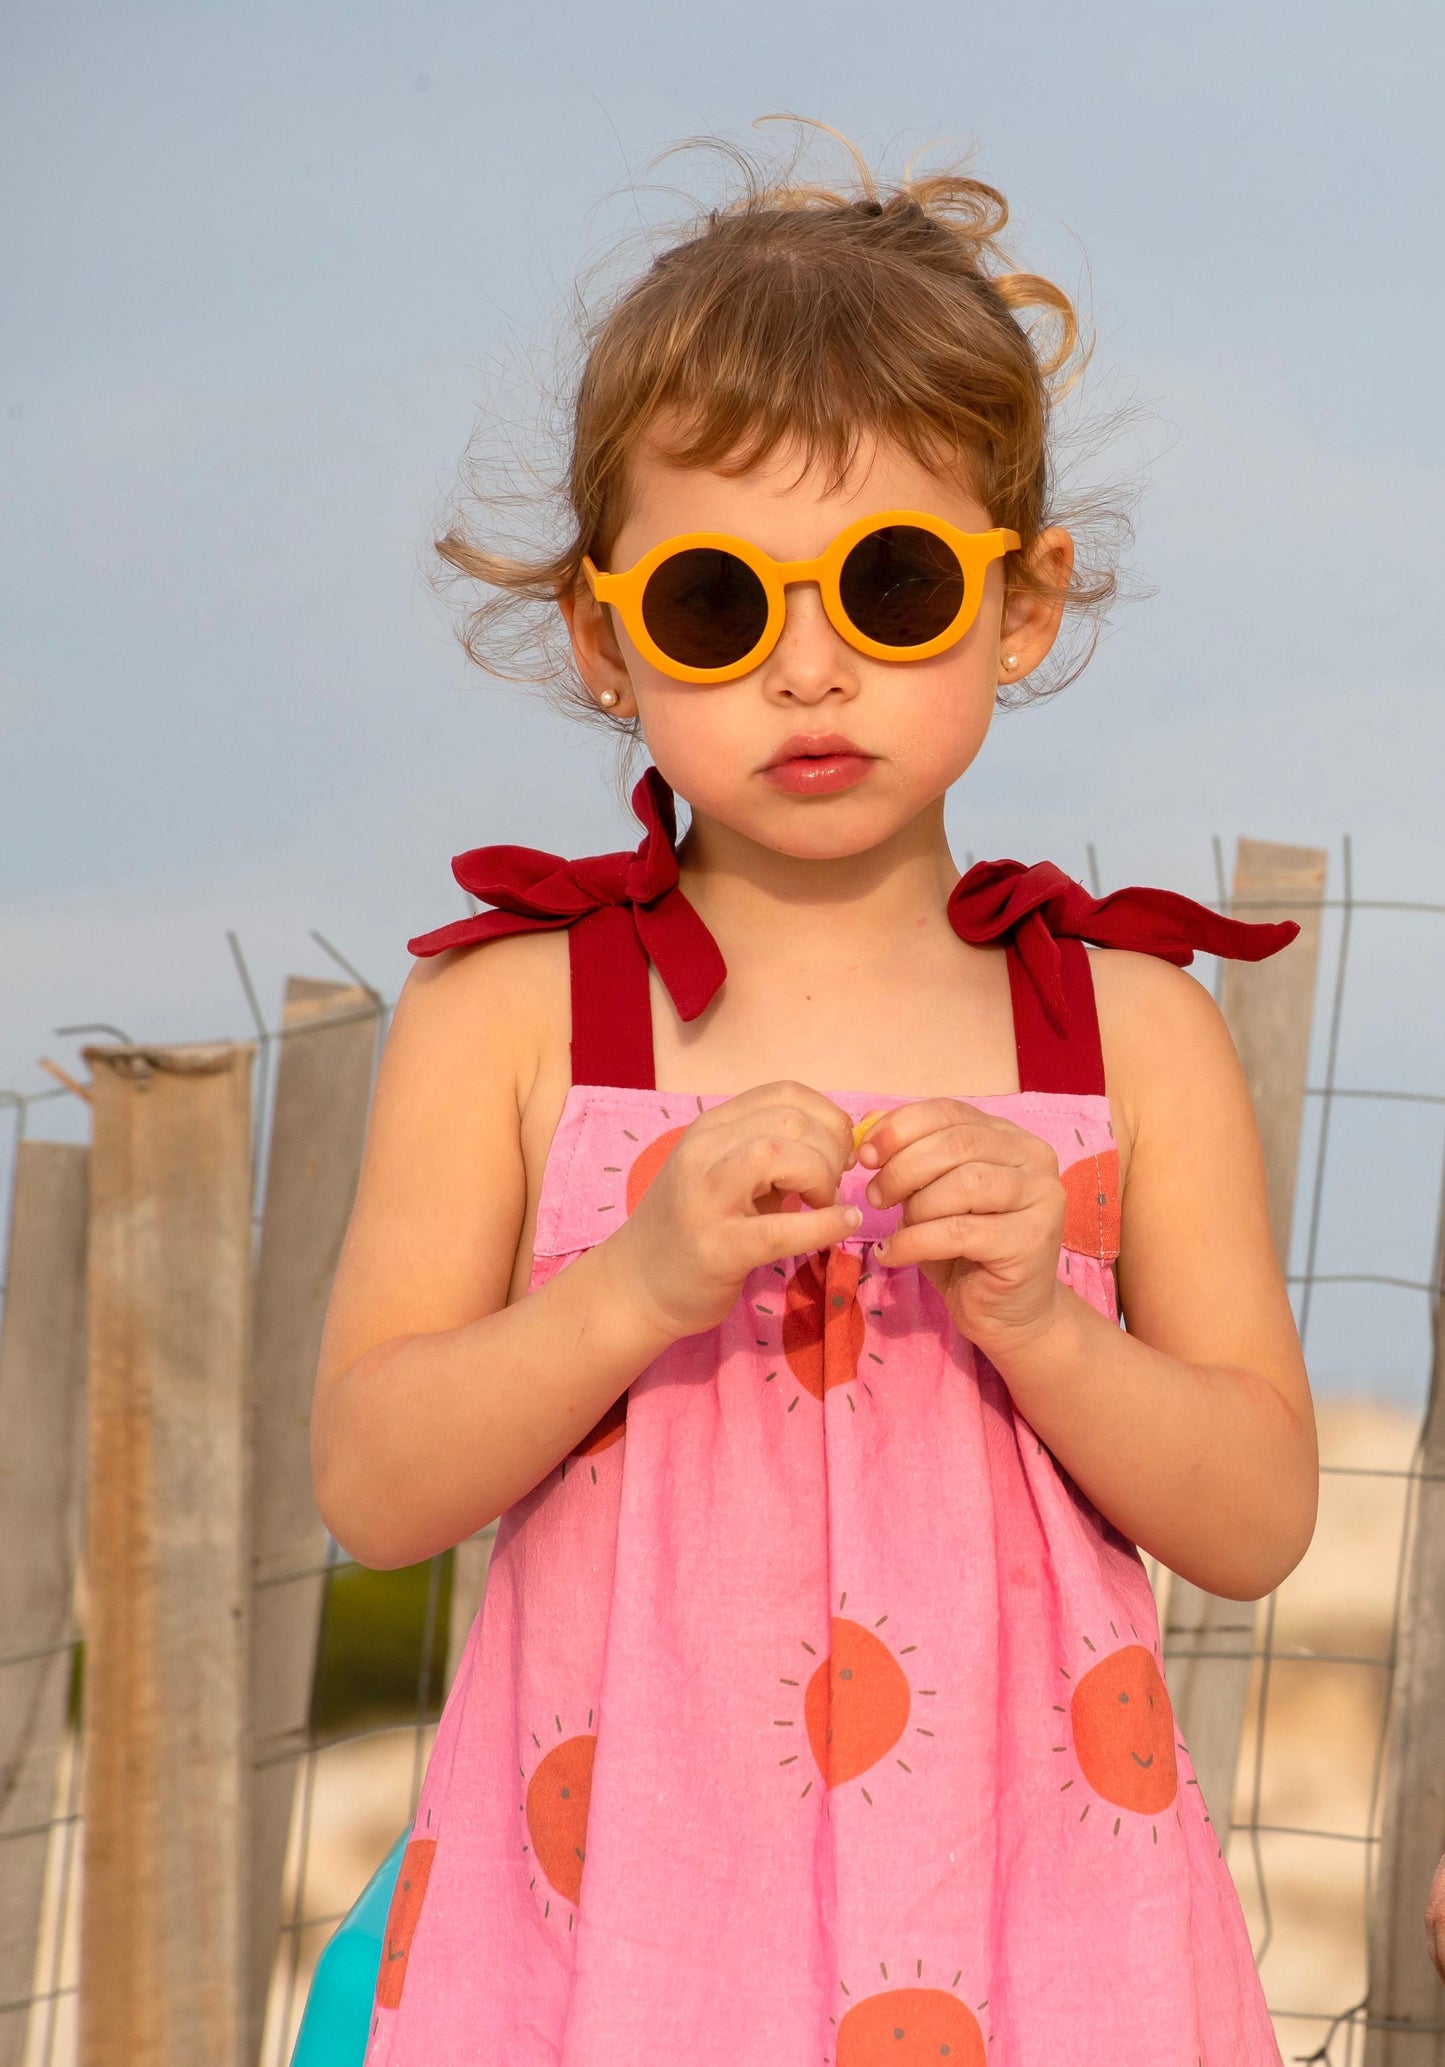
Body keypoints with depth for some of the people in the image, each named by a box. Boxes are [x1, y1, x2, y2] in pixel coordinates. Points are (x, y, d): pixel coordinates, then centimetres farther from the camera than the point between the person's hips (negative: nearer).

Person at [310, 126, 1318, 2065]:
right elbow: (368, 1482, -6)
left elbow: (1259, 1522, 1)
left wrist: (1039, 1323, -15)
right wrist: (644, 1281, -19)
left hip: (1019, 1901, 1)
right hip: (617, 1889, -1)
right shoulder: (510, 1016, 0)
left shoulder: (1129, 1028, 3)